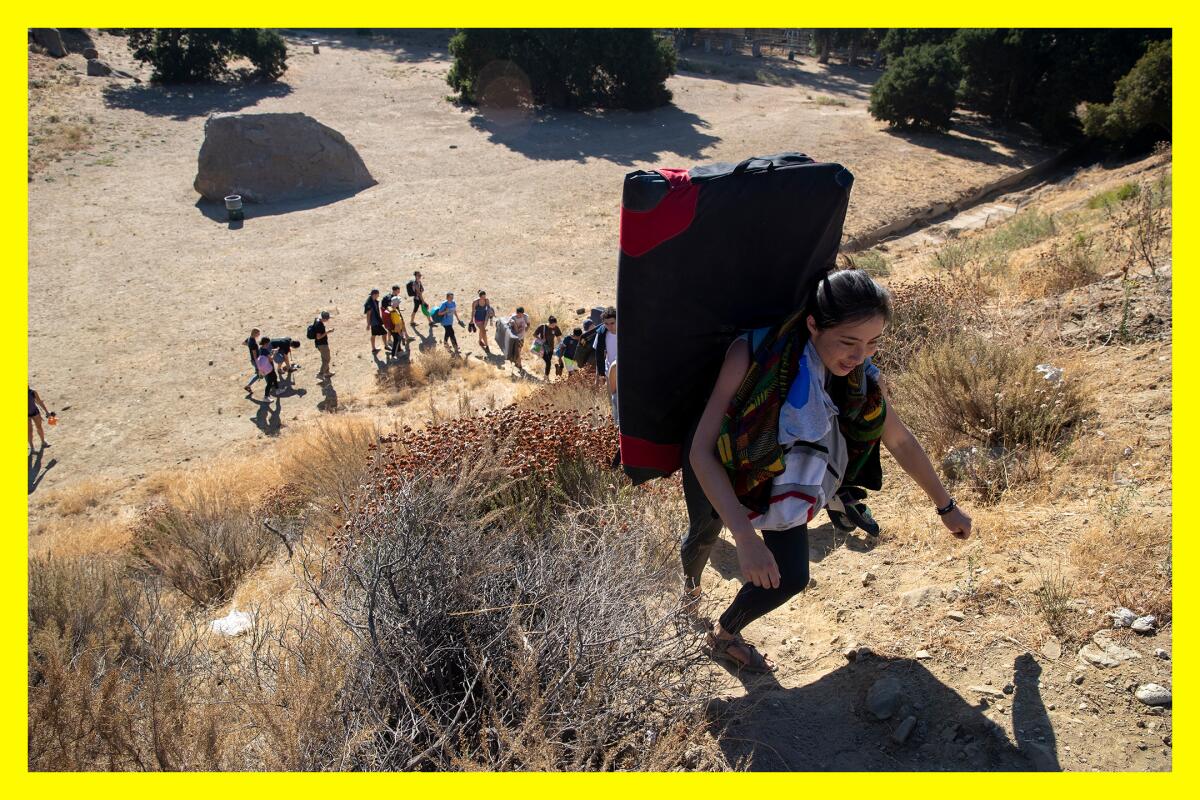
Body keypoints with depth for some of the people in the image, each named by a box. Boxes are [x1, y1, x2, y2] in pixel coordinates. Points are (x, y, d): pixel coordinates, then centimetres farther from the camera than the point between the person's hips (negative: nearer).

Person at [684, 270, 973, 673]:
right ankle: (690, 582, 61)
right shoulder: (752, 353, -40)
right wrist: (745, 537, -45)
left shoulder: (863, 379, -25)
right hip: (719, 464, -2)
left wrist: (946, 506, 8)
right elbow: (702, 451, -38)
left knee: (791, 578, -5)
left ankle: (724, 636, 25)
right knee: (704, 534, 24)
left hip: (783, 476, 3)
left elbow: (902, 442, -5)